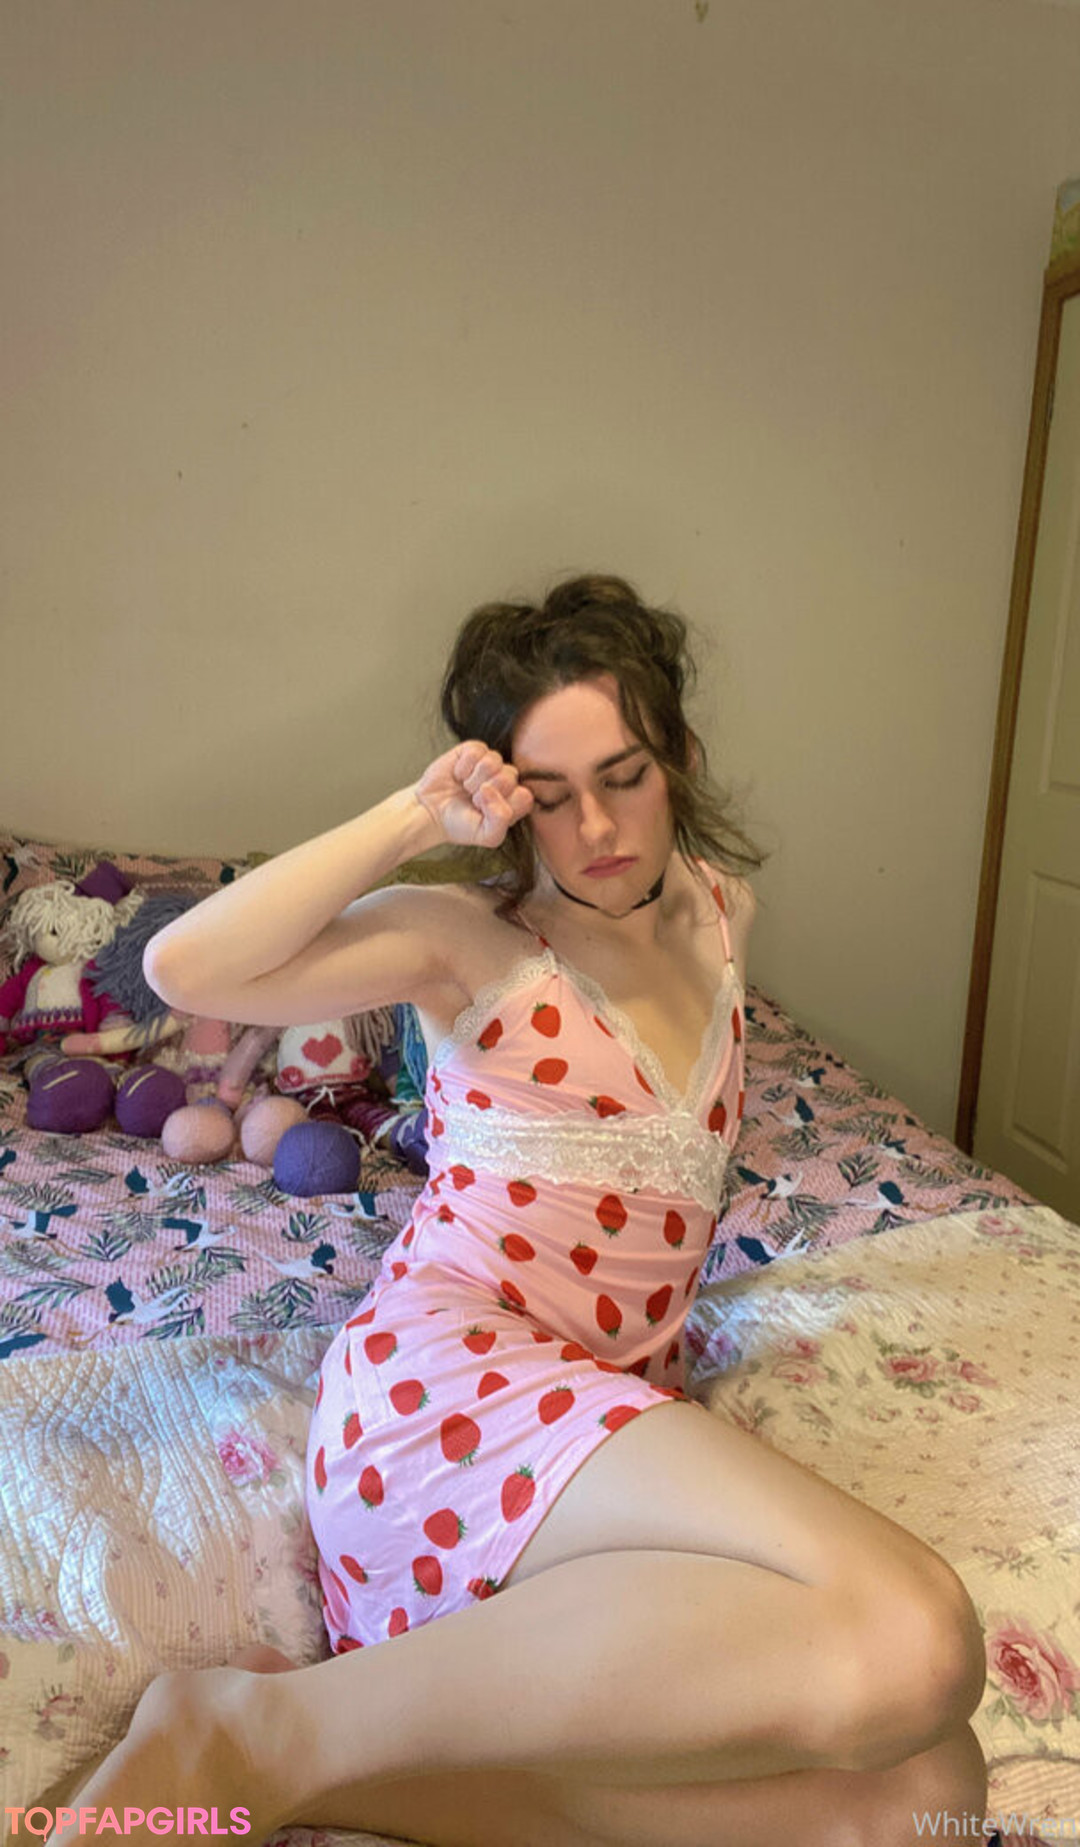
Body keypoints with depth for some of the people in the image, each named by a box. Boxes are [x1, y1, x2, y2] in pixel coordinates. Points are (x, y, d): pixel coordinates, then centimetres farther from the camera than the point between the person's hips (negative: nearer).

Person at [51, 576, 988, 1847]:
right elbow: (185, 967, -11)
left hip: (618, 1422, 7)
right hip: (450, 1376, -6)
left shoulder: (718, 907, 20)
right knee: (910, 1644, -30)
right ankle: (275, 1726, -20)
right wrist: (414, 818, -7)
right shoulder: (467, 937, 3)